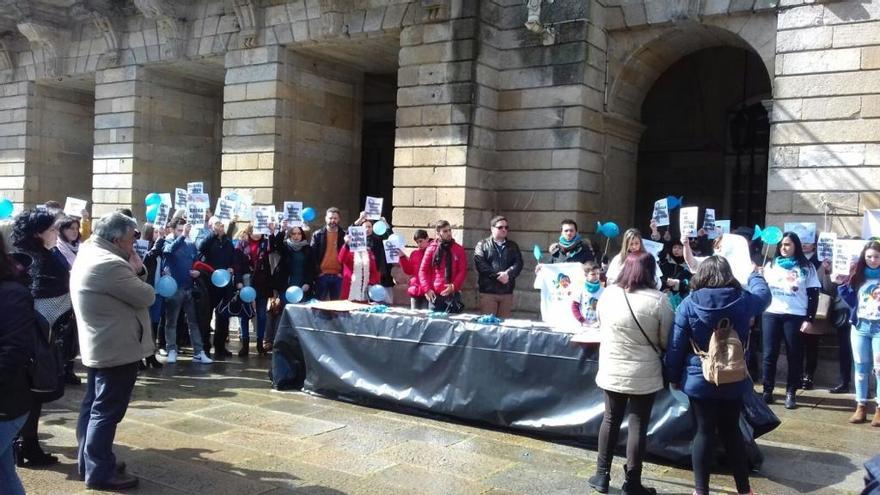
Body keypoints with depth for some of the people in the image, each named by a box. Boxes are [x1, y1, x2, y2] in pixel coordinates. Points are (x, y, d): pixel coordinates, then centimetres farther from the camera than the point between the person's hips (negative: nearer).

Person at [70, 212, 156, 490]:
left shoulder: (88, 255, 10)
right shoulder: (110, 264, -24)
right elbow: (146, 296, -19)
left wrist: (134, 271, -3)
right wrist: (137, 272, -4)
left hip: (98, 347, 11)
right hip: (117, 349, -11)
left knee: (94, 405, 17)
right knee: (107, 411, -3)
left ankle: (89, 461, 27)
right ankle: (100, 472, 4)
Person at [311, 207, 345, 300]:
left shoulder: (343, 235, 6)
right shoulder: (317, 235, 4)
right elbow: (312, 255, 0)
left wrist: (343, 272, -4)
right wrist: (317, 271, -8)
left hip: (338, 275, 1)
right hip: (322, 275, -1)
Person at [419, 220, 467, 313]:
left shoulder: (458, 249, 6)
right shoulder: (431, 249, 5)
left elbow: (463, 271, 2)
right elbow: (423, 270, 5)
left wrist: (454, 286, -12)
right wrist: (427, 288, -6)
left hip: (453, 294, 0)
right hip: (435, 295, 0)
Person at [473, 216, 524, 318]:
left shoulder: (513, 246, 17)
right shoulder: (482, 245, 7)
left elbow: (518, 263, 4)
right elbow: (480, 264, -7)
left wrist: (508, 273, -16)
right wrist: (497, 275, -16)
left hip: (507, 292, 3)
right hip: (488, 291, -3)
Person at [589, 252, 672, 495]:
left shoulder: (608, 294, -4)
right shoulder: (658, 300, -15)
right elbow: (667, 340, -6)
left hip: (612, 370, 3)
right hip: (644, 374, -3)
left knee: (610, 420, 16)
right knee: (638, 425, 7)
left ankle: (602, 475, 22)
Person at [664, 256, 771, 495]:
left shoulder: (689, 304, -11)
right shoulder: (743, 300, -5)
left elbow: (676, 345, -7)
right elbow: (764, 294, 19)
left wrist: (674, 376, 5)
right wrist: (755, 275, 39)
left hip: (699, 380, -2)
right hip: (733, 380, 2)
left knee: (704, 432, 7)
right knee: (731, 431, 15)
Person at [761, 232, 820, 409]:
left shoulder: (806, 268, 4)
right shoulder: (771, 265, 11)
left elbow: (813, 296, 2)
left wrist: (809, 319, -6)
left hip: (796, 316, -2)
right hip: (771, 314, 2)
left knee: (794, 356, 3)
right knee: (769, 354, 3)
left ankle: (791, 393, 11)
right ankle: (767, 391, 9)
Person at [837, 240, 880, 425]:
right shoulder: (858, 275, 7)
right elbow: (851, 300, 14)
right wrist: (842, 285, 1)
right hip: (860, 327, 3)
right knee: (861, 368, 9)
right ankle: (861, 407, 16)